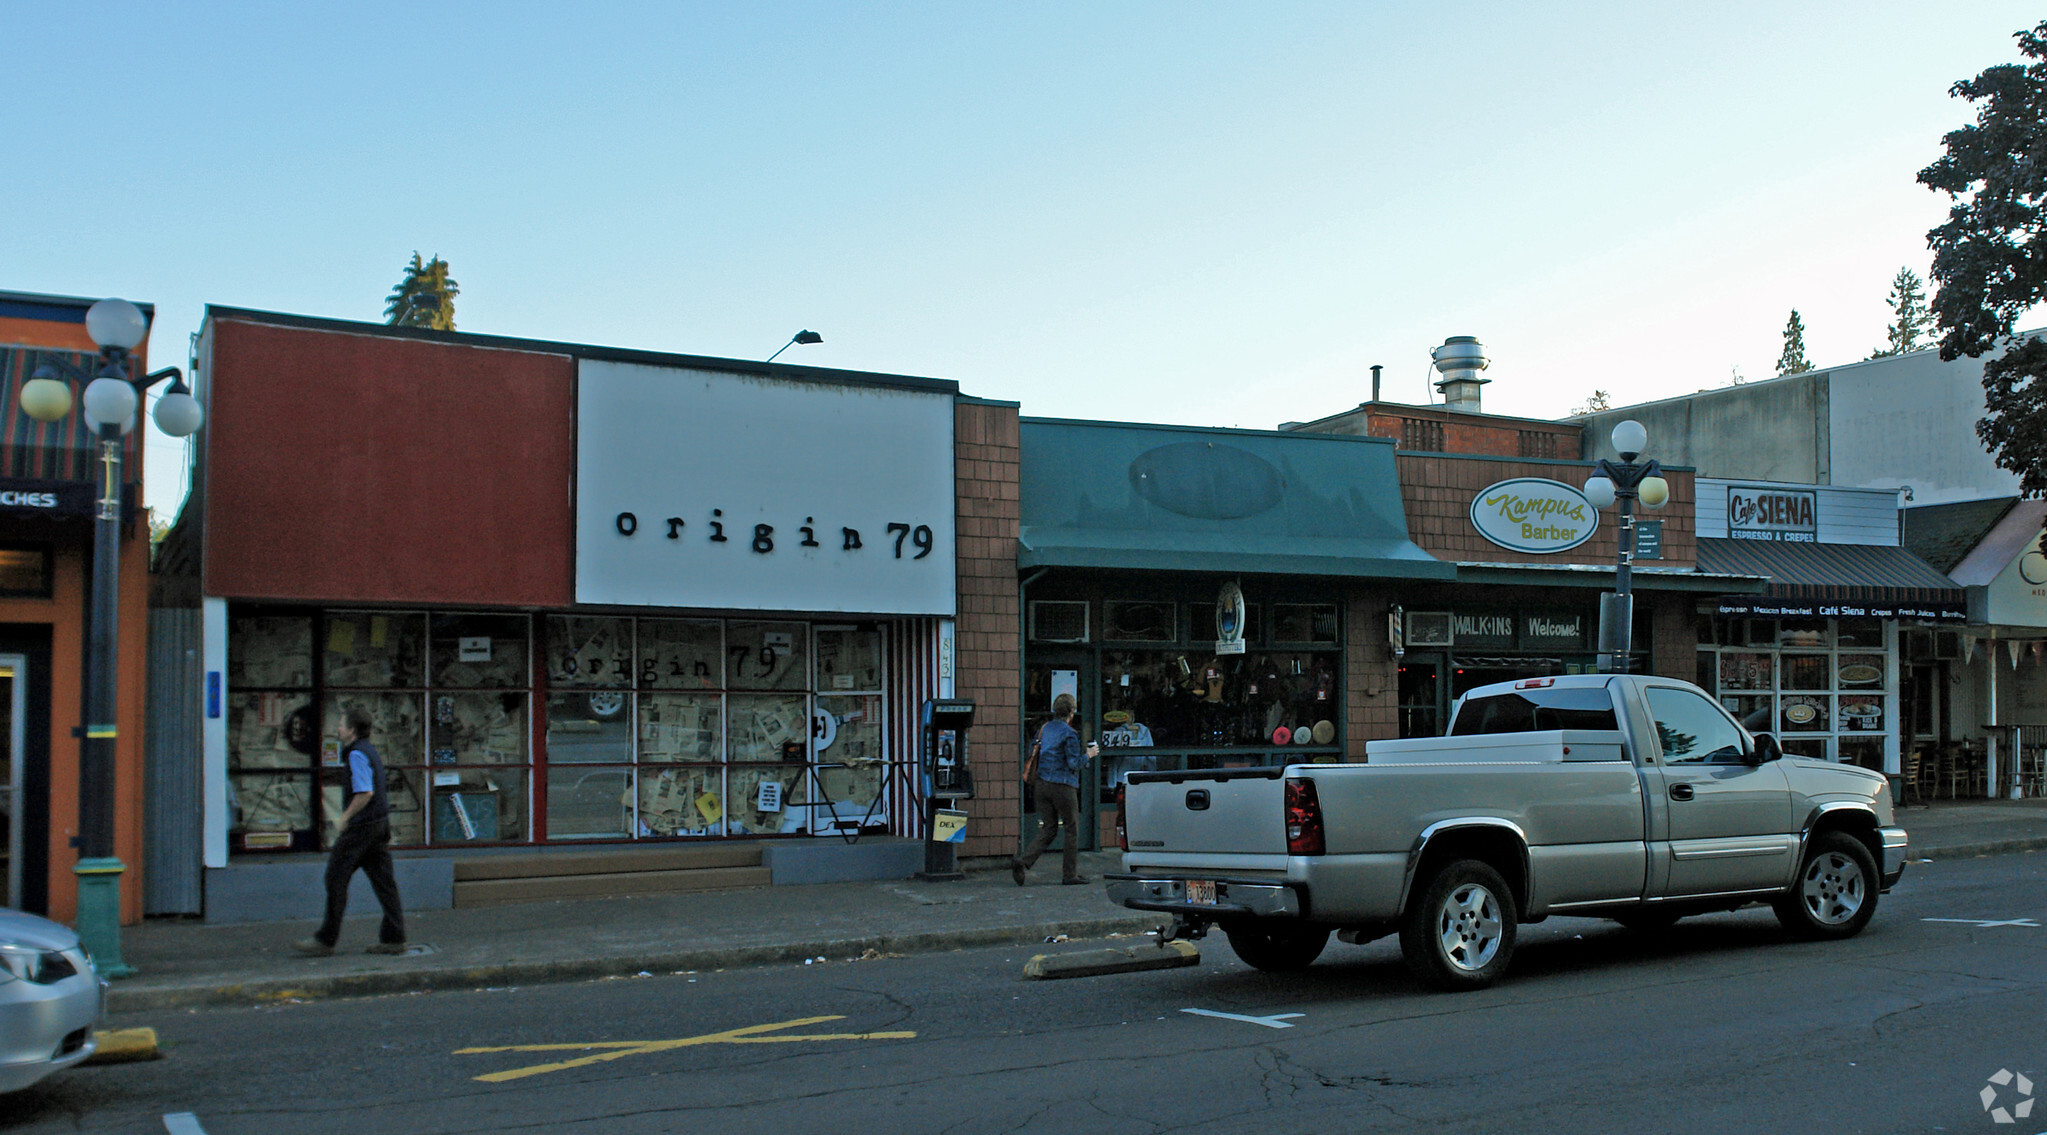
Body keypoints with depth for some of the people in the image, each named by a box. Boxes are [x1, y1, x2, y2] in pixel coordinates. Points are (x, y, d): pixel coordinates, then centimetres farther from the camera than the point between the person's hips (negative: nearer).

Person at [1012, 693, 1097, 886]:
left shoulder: (1044, 729, 11)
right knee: (1072, 829, 6)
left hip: (1042, 784, 7)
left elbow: (1034, 755, 16)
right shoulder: (1069, 733, -12)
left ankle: (1023, 862, -9)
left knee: (1047, 829, 9)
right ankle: (1070, 874, 9)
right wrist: (1088, 755, 2)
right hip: (1062, 785, -7)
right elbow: (1074, 763, -13)